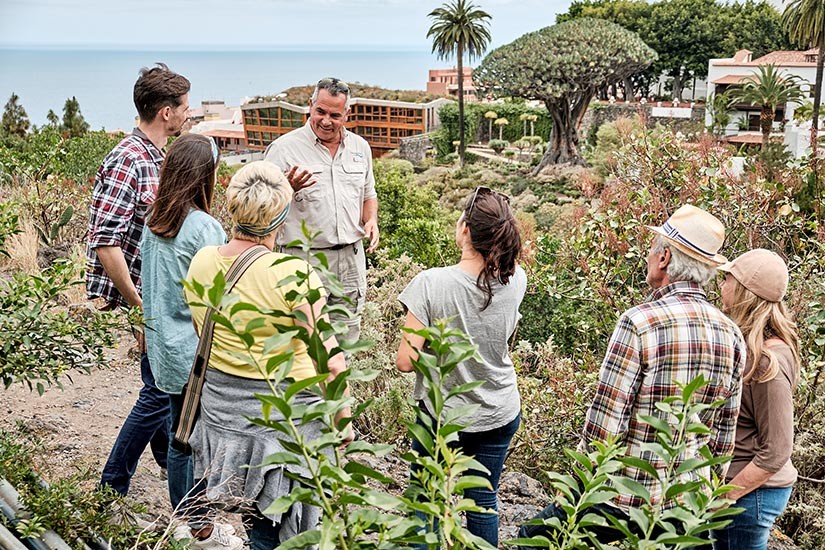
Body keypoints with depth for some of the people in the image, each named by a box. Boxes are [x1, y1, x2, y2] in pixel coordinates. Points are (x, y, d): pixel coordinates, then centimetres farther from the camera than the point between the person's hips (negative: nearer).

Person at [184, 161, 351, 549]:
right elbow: (330, 361, -19)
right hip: (287, 416, -6)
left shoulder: (201, 263, -3)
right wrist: (343, 417, -5)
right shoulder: (294, 274, -22)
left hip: (222, 411, 6)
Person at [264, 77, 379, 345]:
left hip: (351, 258, 5)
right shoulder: (284, 147, -5)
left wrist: (371, 221, 4)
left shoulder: (360, 147, 11)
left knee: (347, 333, 13)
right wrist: (288, 188, -24)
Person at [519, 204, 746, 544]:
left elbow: (604, 427, -19)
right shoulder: (732, 335, -1)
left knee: (530, 538, 13)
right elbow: (723, 440, 6)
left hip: (622, 498, -6)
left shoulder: (639, 323, -20)